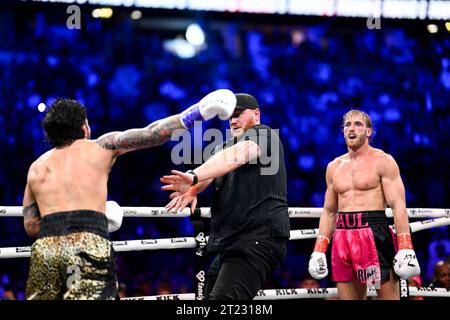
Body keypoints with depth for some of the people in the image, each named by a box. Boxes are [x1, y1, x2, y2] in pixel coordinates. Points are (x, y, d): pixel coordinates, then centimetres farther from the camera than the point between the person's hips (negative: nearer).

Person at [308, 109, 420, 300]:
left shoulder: (382, 161, 1)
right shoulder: (334, 167, 17)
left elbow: (398, 205, -7)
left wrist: (405, 248, -17)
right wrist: (319, 250, 12)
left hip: (375, 234, -5)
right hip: (342, 238, 5)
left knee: (388, 296, -9)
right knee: (347, 297, 6)